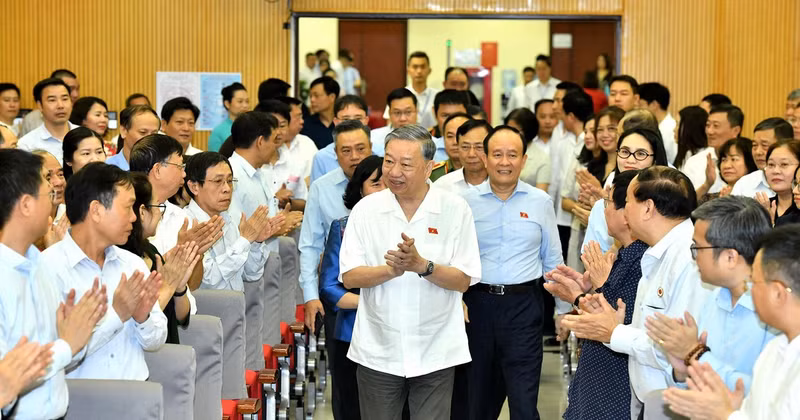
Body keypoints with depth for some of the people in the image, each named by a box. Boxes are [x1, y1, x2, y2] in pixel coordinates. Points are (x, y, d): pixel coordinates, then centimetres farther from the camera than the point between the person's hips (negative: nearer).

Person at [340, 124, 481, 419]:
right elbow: (349, 278, -3)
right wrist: (391, 270, -21)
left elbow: (464, 281, -5)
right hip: (377, 351, 1)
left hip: (435, 354, -1)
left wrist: (421, 265, -22)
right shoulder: (366, 209, 0)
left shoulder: (455, 209, -3)